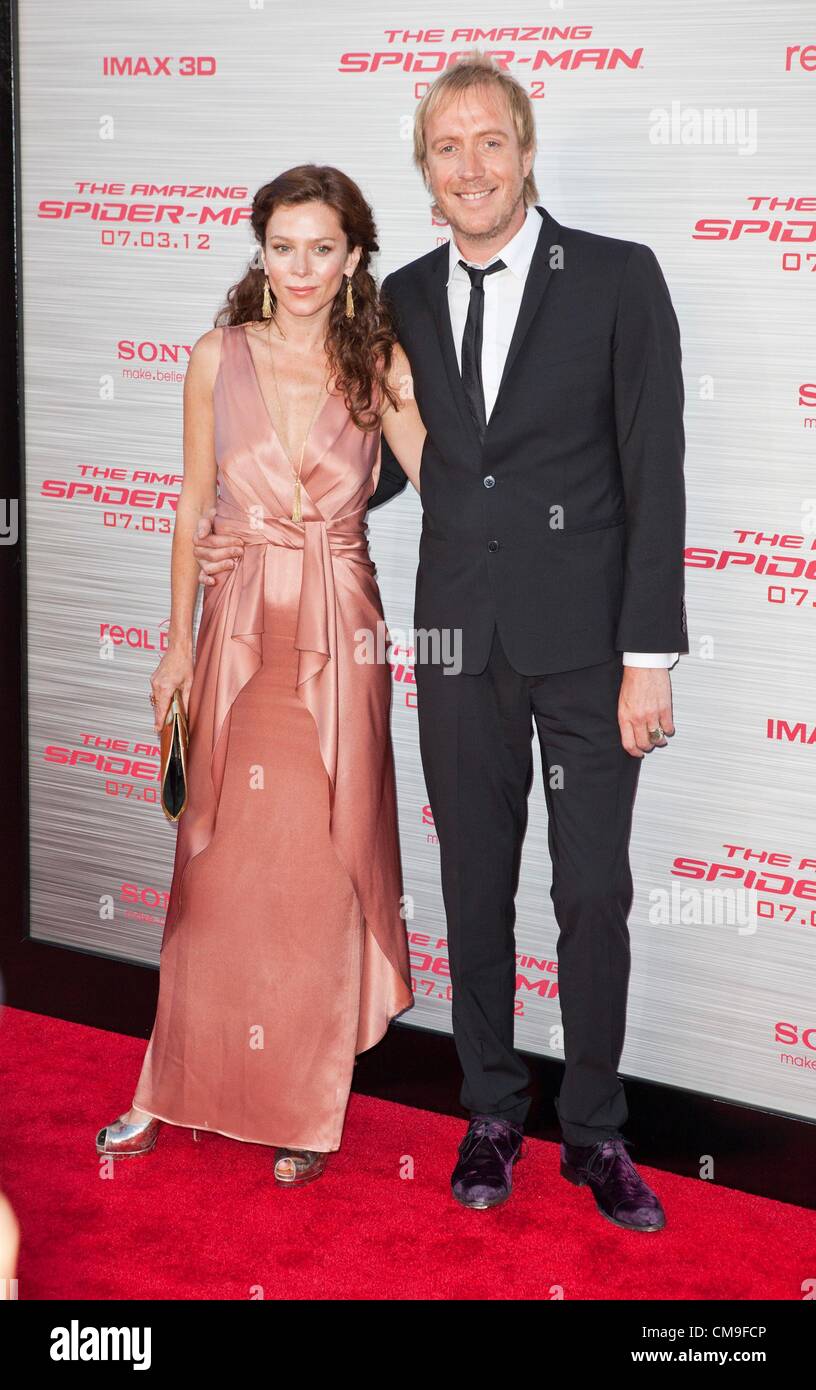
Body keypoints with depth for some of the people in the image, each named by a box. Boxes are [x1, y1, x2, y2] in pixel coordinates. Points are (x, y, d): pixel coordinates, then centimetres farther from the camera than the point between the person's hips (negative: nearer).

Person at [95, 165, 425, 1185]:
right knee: (220, 869, 7)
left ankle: (305, 1108, 19)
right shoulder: (220, 357, 1)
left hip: (338, 640, 0)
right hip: (241, 631, 1)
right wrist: (179, 642, 6)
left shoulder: (379, 365, 0)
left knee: (322, 871, 4)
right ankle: (179, 1088, 22)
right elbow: (193, 508, 6)